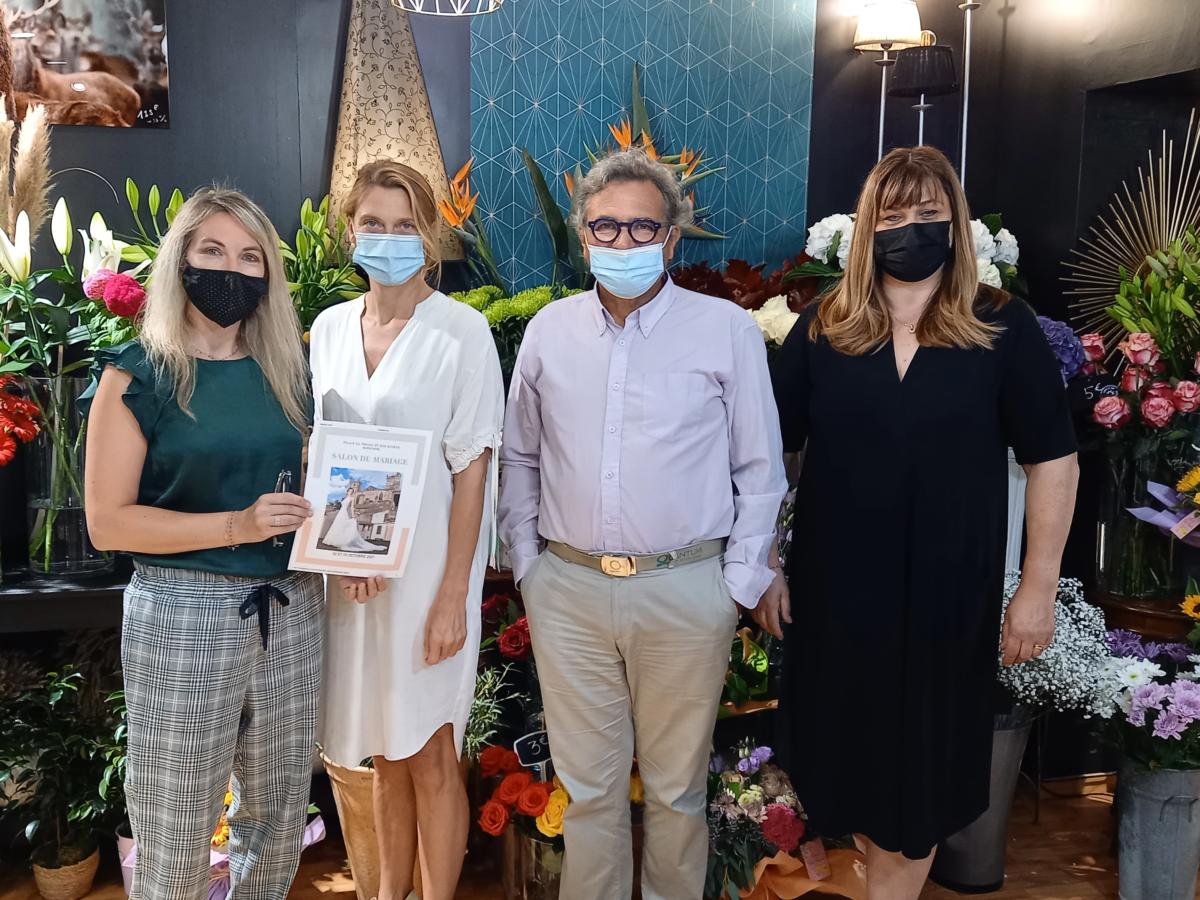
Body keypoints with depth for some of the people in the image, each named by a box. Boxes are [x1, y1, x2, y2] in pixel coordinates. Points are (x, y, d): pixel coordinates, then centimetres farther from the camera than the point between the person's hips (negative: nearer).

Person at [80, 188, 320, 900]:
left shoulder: (287, 369, 10)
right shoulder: (137, 375, -4)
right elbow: (108, 521, -9)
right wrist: (237, 526, -19)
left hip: (291, 607, 4)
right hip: (184, 615, -4)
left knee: (282, 812, 14)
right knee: (177, 829, 6)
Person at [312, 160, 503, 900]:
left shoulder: (461, 330, -9)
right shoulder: (330, 328, 6)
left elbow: (471, 469, -10)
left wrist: (453, 595, -13)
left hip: (427, 567, -4)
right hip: (349, 569, 5)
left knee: (429, 754, 6)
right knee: (384, 750, 17)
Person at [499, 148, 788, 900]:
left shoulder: (728, 330, -2)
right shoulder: (549, 330, 6)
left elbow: (760, 467, 1)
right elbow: (519, 456, 13)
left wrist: (741, 580, -3)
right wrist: (526, 557, 7)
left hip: (686, 590, -2)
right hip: (568, 587, 2)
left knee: (676, 784, 14)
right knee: (588, 784, 14)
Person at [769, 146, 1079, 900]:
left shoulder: (1004, 328, -6)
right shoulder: (823, 328, -2)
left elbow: (1054, 461, -3)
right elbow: (771, 451, 3)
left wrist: (1039, 588, -5)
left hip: (949, 590, -1)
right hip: (836, 586, 2)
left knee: (923, 755, 13)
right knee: (846, 747, 16)